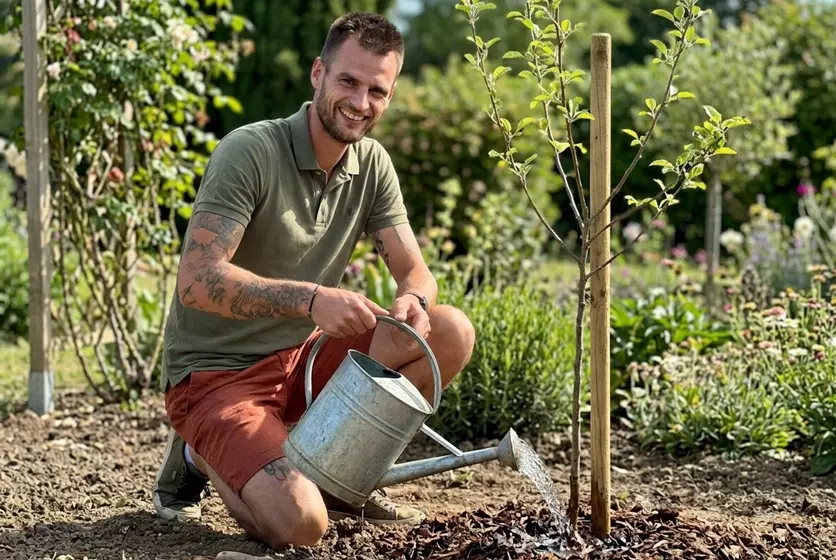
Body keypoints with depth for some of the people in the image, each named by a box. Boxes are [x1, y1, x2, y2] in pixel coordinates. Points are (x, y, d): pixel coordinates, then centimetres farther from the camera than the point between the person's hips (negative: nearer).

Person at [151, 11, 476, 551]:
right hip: (217, 373, -7)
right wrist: (310, 298, -39)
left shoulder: (373, 164, 3)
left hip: (303, 359, 7)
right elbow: (197, 281, -28)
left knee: (451, 332, -10)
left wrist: (413, 301, -24)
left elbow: (415, 271, 2)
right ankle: (201, 457, 4)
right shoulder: (250, 152, -19)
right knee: (300, 522, -28)